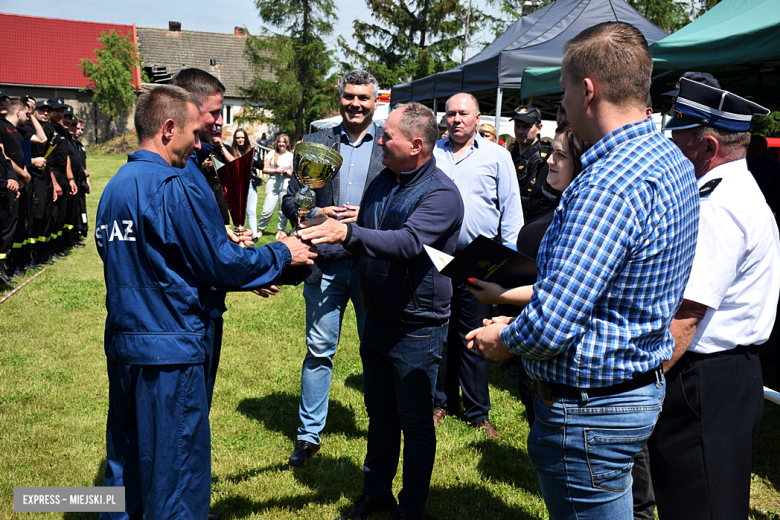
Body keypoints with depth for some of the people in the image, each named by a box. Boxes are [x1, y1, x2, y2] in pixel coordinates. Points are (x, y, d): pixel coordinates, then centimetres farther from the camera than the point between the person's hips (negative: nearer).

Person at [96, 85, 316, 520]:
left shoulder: (114, 188, 10)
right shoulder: (177, 189, -17)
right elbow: (224, 263, -15)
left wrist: (239, 278, 18)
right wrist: (282, 254, 1)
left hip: (122, 346, 9)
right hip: (170, 352, -9)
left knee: (126, 461, 21)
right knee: (175, 472, 4)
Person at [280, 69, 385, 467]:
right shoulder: (314, 144, 7)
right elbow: (290, 200, 8)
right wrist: (319, 213, -11)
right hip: (325, 265, 1)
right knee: (319, 351, 7)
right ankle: (309, 434, 20)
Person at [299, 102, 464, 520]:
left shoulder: (441, 194, -18)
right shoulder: (382, 182, 7)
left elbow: (409, 243, -35)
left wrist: (348, 232, -45)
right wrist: (326, 231, 2)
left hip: (416, 328, -7)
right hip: (376, 320, 8)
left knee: (415, 422, 8)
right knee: (379, 414, 19)